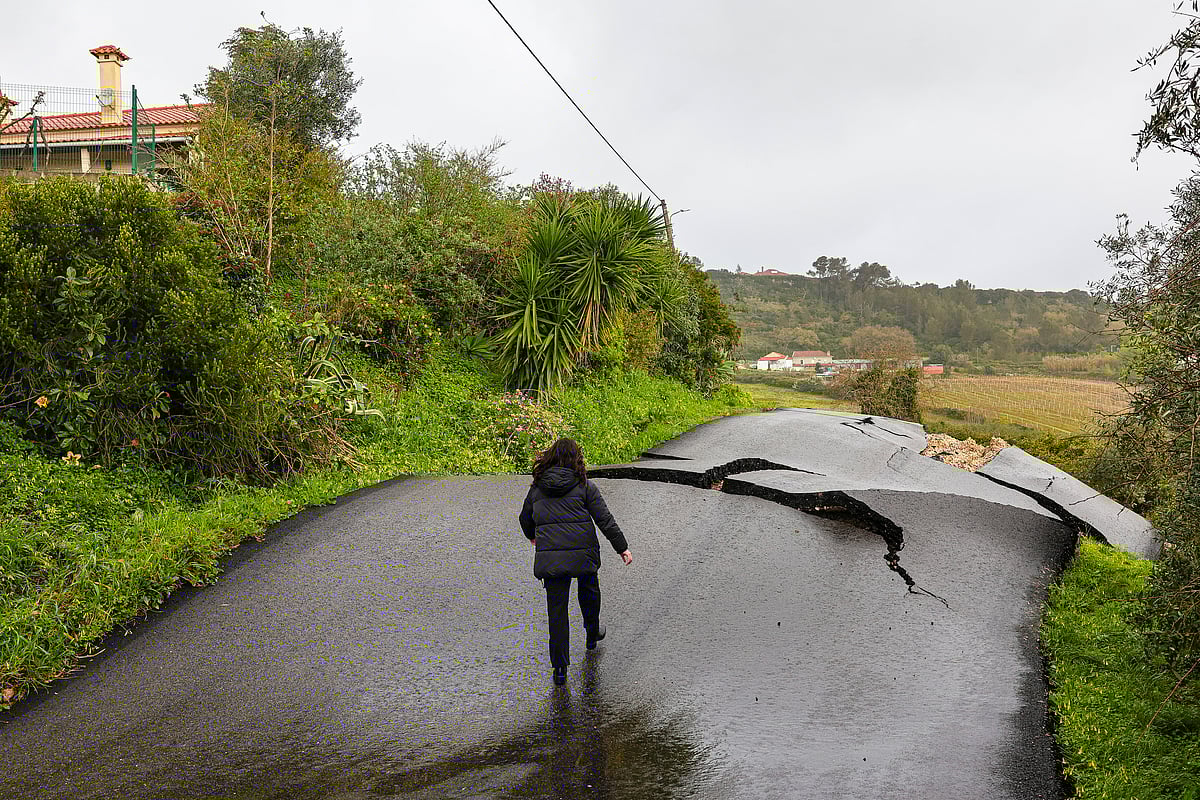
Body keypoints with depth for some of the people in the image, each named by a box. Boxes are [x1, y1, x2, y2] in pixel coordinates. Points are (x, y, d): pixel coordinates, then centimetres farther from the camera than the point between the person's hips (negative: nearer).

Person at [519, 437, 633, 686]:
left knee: (557, 610, 3)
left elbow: (525, 519, 21)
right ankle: (592, 634, 48)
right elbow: (605, 520, -4)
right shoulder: (584, 486, -2)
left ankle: (560, 668, 1)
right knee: (589, 591, 26)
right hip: (583, 553, -1)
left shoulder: (537, 487, 8)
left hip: (549, 557, 2)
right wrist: (622, 547, 3)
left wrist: (532, 536, 42)